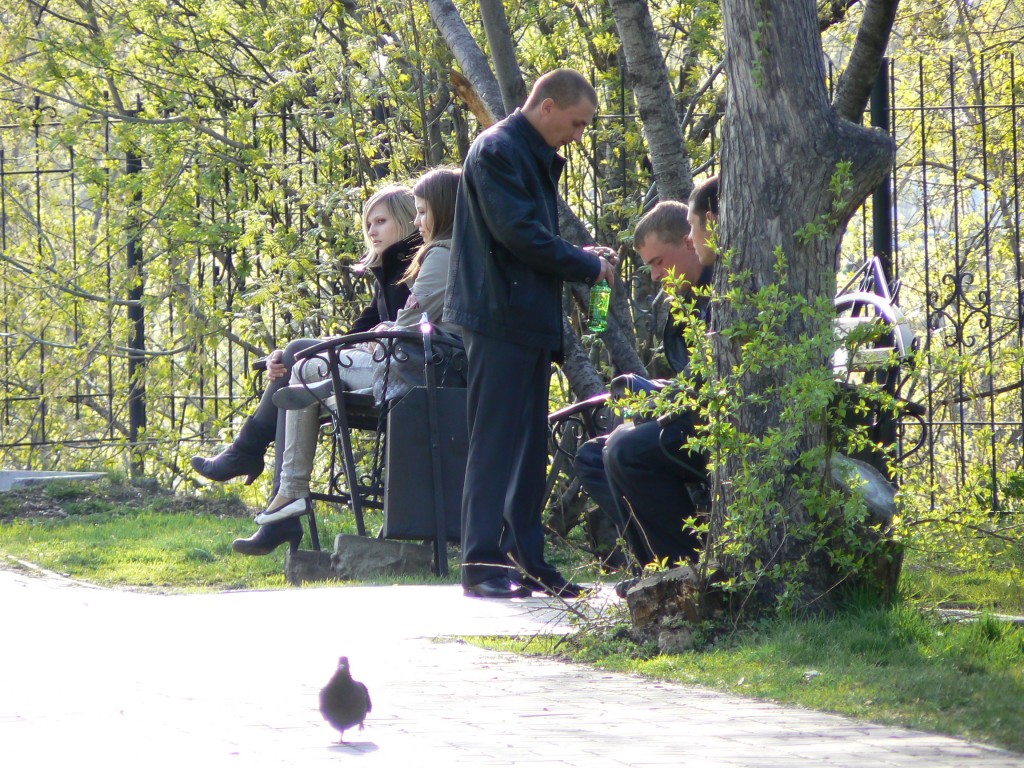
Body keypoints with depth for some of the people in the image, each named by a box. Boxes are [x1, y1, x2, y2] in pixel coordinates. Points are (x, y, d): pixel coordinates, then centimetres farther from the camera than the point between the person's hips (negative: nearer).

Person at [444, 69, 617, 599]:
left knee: (528, 445, 10)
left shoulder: (538, 158, 20)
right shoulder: (497, 151, -11)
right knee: (496, 441, -9)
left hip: (530, 320, 10)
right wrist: (589, 266, -10)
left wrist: (583, 257, 6)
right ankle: (481, 564, -8)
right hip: (500, 317, -10)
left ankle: (525, 560, 14)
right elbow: (519, 233, -19)